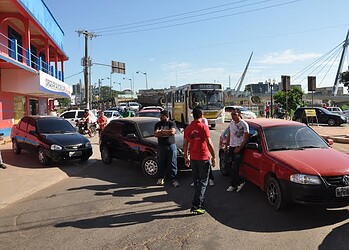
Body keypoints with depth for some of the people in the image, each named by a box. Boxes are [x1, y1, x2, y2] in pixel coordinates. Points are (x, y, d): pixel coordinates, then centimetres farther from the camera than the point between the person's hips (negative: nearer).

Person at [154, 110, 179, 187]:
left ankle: (174, 179, 4)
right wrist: (167, 133, -13)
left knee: (173, 163, -1)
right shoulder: (158, 124, 8)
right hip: (161, 146, 2)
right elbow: (155, 134, -6)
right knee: (161, 163, 7)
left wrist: (161, 131, -9)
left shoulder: (172, 123, 1)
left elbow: (172, 132, -17)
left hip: (171, 146, -2)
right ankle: (161, 178, 21)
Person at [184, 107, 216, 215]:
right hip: (203, 158, -5)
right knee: (202, 182, 0)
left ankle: (200, 201, 31)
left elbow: (185, 144, 9)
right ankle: (196, 206, -5)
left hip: (193, 158, 5)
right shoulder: (203, 127, -12)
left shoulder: (188, 128, 4)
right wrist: (213, 157, -7)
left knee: (196, 181, 18)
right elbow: (209, 143, -15)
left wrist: (186, 157, 18)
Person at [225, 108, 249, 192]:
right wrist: (226, 146, 12)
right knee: (227, 166, 5)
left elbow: (246, 138, -11)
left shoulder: (244, 124, -10)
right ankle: (240, 182, 16)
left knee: (235, 168, -6)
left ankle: (233, 185, 10)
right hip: (231, 147, 7)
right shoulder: (231, 123, 11)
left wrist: (239, 148, -18)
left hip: (239, 148, -7)